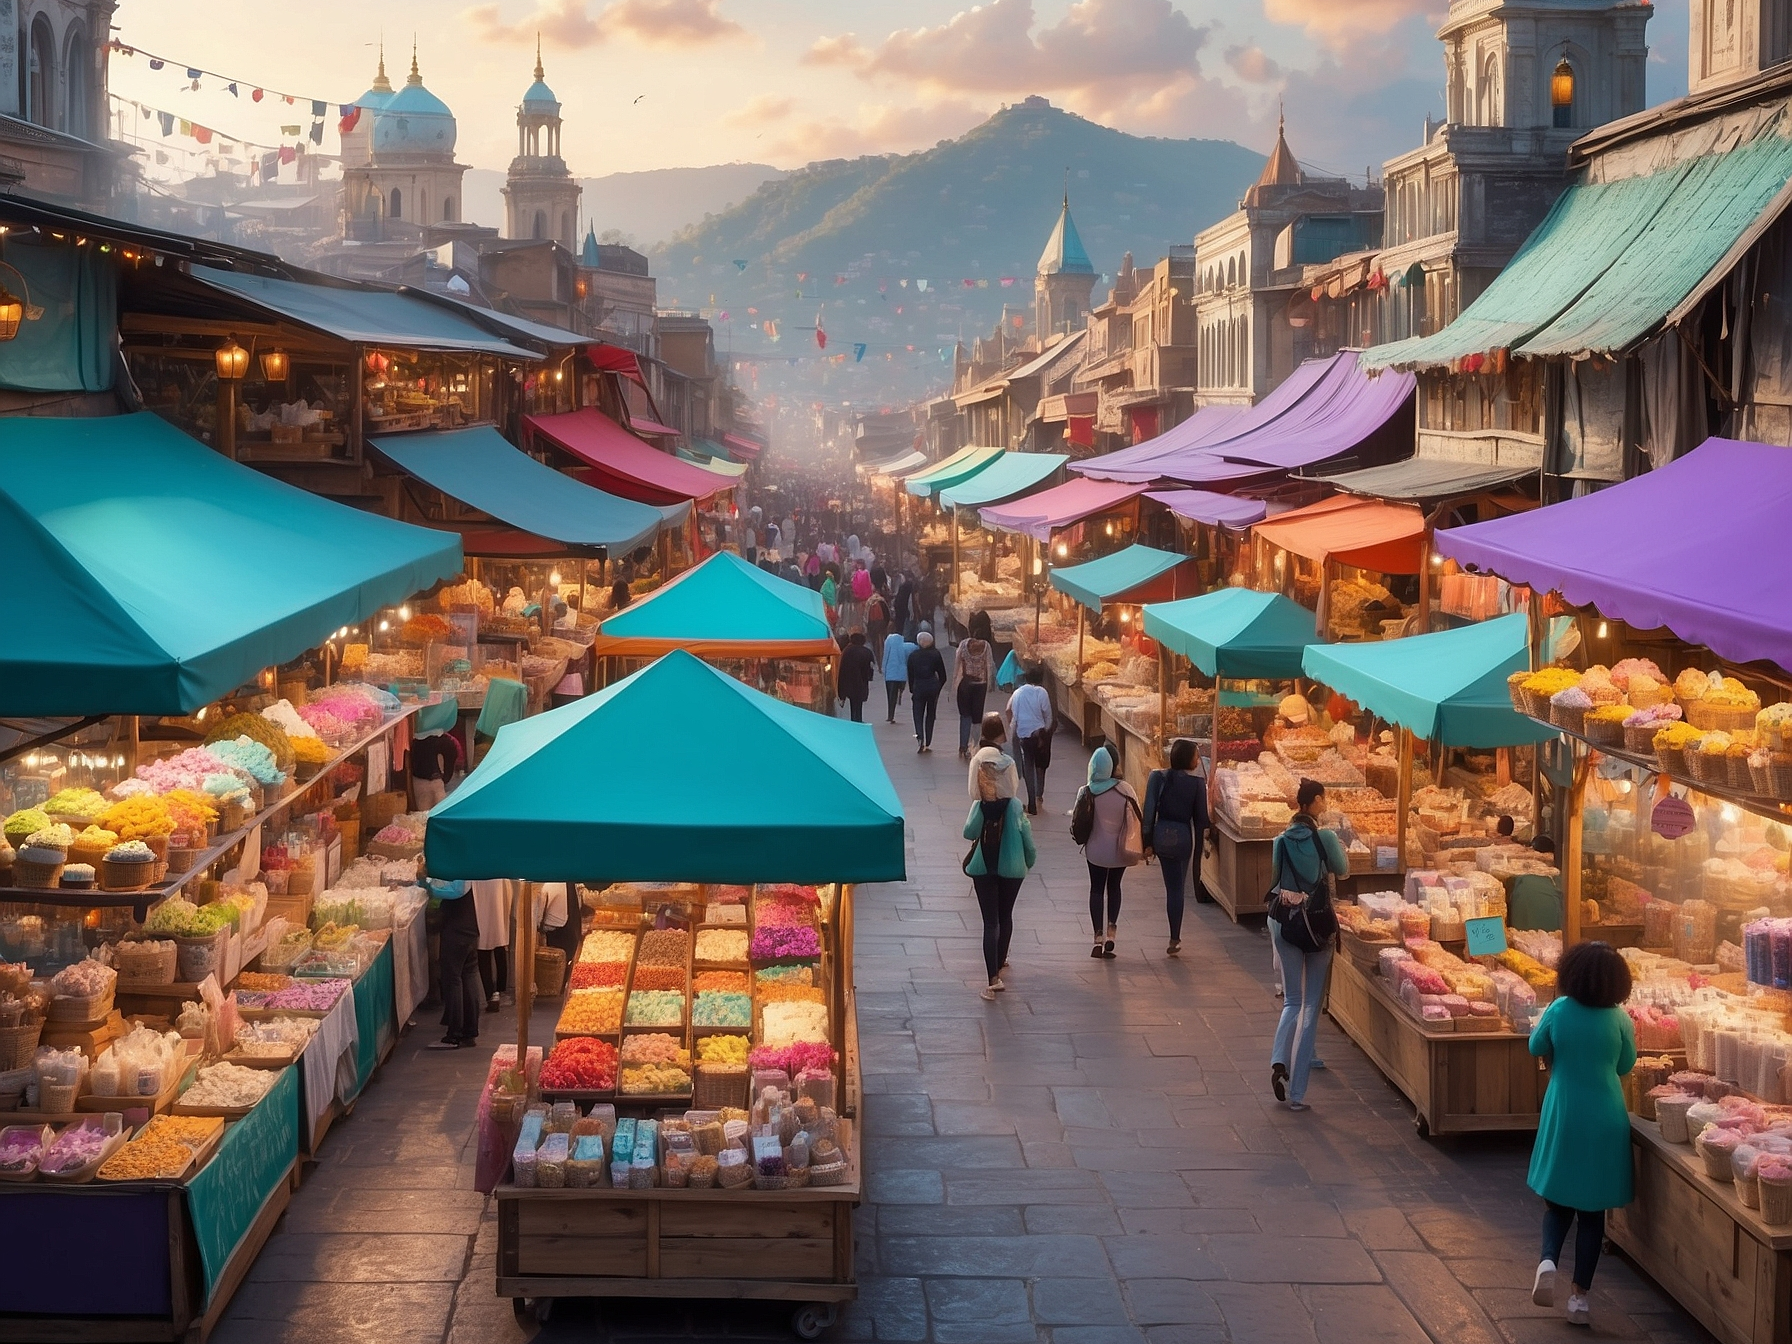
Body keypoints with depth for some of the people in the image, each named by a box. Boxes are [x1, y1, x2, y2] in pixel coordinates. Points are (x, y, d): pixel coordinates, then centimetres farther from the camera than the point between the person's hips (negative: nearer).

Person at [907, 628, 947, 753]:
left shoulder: (913, 656, 0)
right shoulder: (935, 654, -2)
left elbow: (910, 675, 4)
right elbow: (942, 675, 0)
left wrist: (912, 690, 13)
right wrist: (939, 687, 13)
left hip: (918, 688, -1)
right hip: (933, 687, 1)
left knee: (918, 714, 5)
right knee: (930, 715, 12)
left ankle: (920, 738, -20)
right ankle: (927, 743, 13)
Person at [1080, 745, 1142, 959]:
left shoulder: (1087, 792, -13)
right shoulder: (1124, 789, -14)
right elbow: (1136, 818, -8)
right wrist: (1141, 846, 5)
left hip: (1096, 850, -1)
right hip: (1120, 850, 1)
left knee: (1096, 889, 11)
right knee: (1114, 888, 19)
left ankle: (1098, 937, 4)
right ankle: (1111, 931, 9)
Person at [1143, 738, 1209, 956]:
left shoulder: (1158, 778, -4)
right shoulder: (1197, 783, -9)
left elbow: (1149, 810, -4)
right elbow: (1200, 818, -5)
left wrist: (1147, 842, 3)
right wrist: (1199, 847, 5)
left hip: (1161, 835, 2)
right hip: (1183, 836, -2)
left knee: (1172, 885, 14)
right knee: (1177, 887, 8)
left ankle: (1175, 937, 18)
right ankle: (1174, 939, 9)